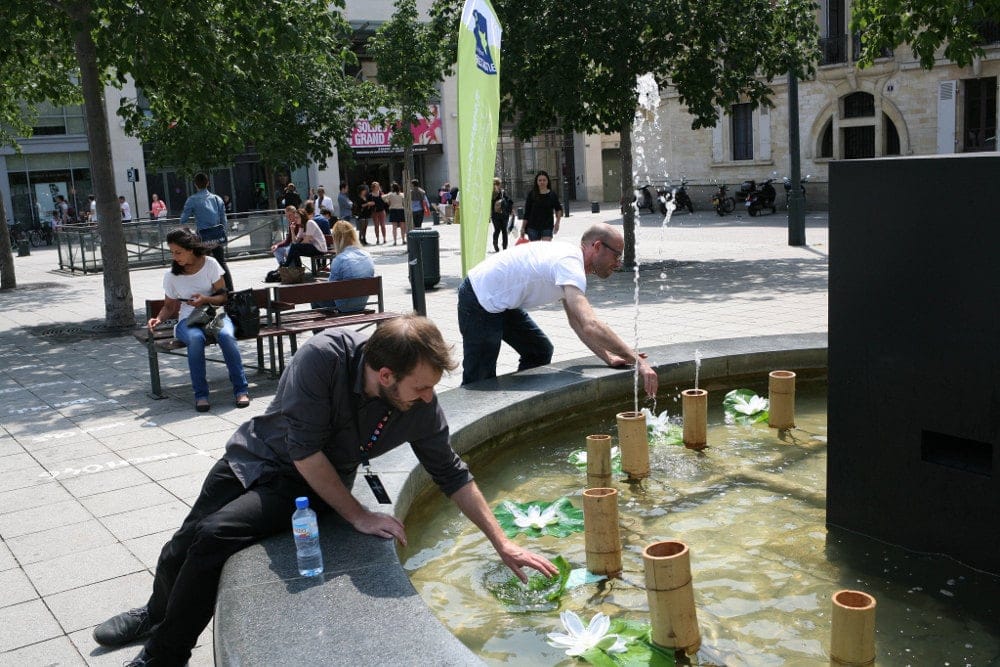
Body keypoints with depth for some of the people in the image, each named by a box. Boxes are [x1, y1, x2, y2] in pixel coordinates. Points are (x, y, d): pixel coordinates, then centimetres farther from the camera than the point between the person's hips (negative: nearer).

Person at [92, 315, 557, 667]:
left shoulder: (421, 407, -21)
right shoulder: (325, 356, -33)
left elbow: (452, 475, -7)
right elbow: (304, 450, -29)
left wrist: (503, 545, -5)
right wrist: (359, 516, -22)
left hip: (310, 489, 0)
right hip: (253, 456, 0)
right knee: (181, 547, 11)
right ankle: (159, 612, 48)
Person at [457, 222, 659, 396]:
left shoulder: (571, 258, 6)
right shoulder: (569, 264, -26)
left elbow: (578, 321, 11)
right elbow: (591, 326, -39)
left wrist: (608, 357, 1)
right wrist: (637, 360, -38)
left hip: (501, 301, 10)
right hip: (480, 301, -10)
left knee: (540, 352, 12)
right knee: (480, 381, -6)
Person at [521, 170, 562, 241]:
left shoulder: (552, 195, 2)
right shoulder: (532, 194, 0)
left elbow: (559, 209, 16)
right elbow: (526, 212, 3)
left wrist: (557, 222, 3)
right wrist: (523, 228, 1)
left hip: (547, 227, 0)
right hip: (532, 227, 1)